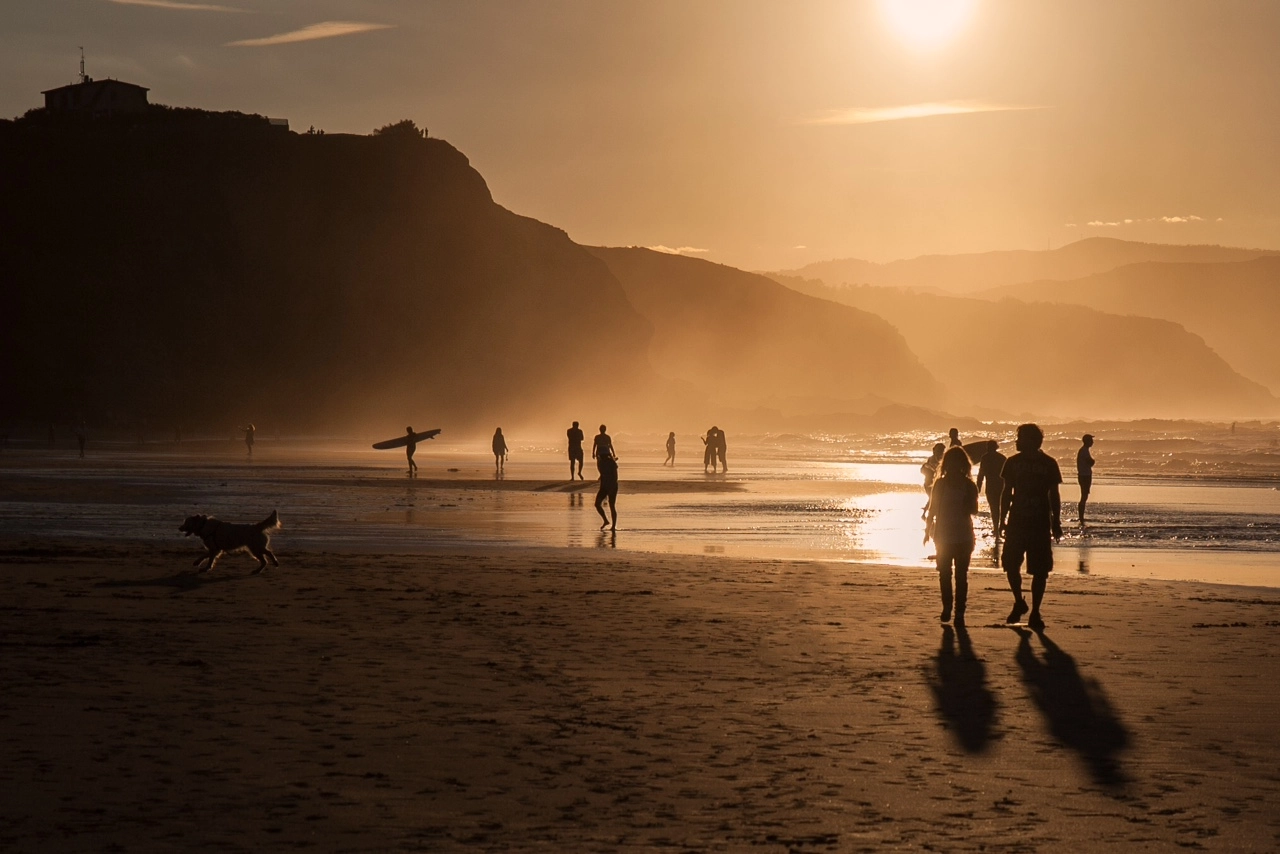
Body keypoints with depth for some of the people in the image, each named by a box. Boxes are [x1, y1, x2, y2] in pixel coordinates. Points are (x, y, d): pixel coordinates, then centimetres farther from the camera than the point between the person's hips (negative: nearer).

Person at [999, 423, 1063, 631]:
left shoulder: (1049, 464, -1)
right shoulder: (1013, 462, 4)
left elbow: (1054, 496, 3)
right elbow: (1006, 493, 9)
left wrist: (1056, 523, -1)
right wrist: (1003, 520, 5)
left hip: (1041, 525, -2)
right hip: (1016, 522, 2)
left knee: (1040, 571, -1)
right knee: (1011, 565, 0)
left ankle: (1035, 613, 8)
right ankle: (1019, 603, 22)